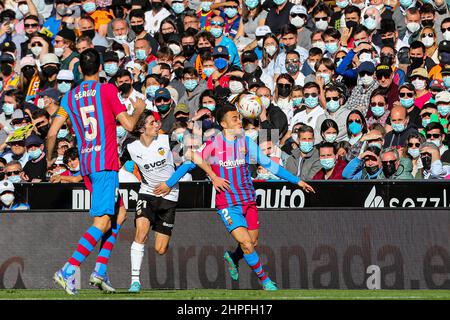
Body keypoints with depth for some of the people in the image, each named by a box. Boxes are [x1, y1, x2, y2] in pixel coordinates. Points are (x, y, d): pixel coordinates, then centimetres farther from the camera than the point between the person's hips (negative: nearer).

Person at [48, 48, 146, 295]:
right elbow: (128, 125, -6)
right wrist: (138, 110, 14)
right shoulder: (107, 90, -5)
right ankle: (68, 270, -23)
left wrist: (49, 159, 23)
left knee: (119, 213, 19)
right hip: (105, 163, -7)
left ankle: (100, 270, 9)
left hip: (85, 164, 7)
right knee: (102, 223, -10)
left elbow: (52, 133, 7)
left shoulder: (70, 96, 9)